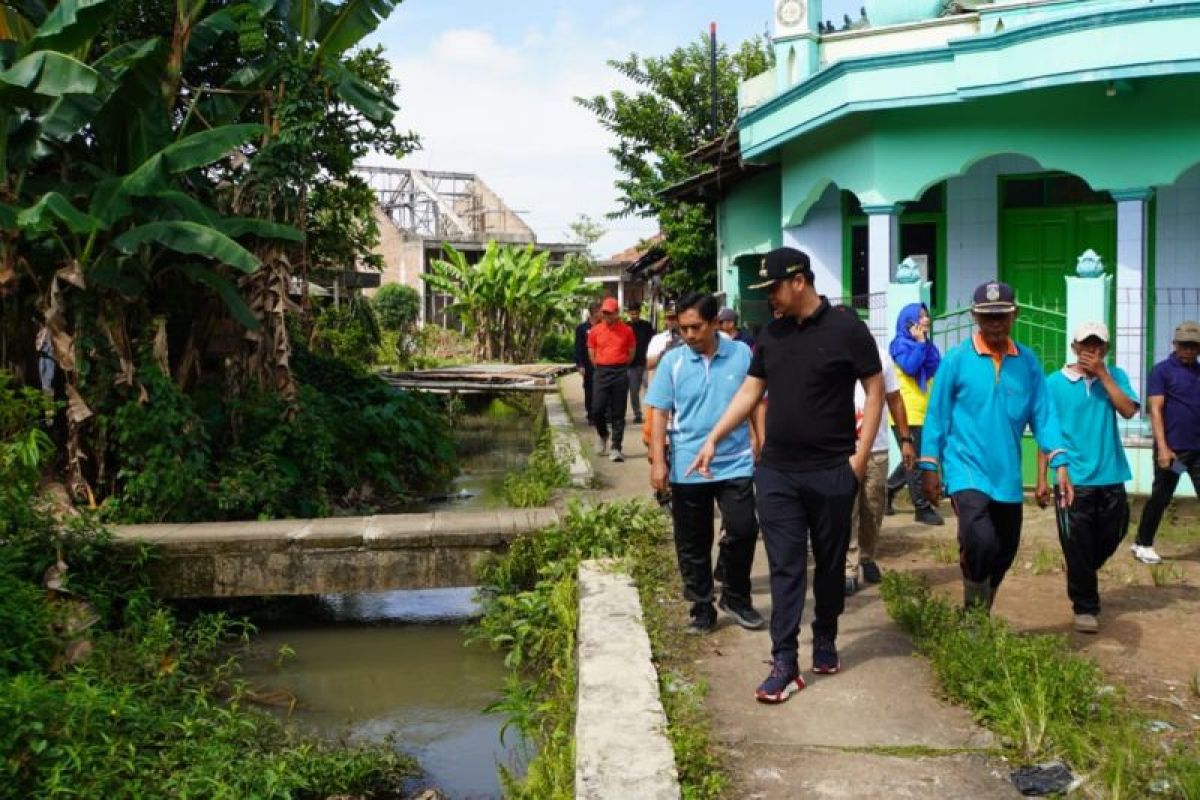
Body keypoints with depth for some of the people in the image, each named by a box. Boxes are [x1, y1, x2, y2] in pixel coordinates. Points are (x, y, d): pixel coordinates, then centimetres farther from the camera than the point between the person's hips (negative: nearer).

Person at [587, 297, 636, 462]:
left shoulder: (626, 330, 0)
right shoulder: (595, 331, 4)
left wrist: (620, 366, 10)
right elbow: (591, 352, 13)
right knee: (597, 409, -3)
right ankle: (602, 435, 26)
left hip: (621, 373, -1)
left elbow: (631, 352, 9)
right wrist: (601, 367, 13)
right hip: (601, 373, 1)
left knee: (618, 413, 1)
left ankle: (616, 448, 3)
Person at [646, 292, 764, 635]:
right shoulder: (672, 362, -2)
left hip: (736, 464, 0)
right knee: (692, 544, 8)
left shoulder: (742, 355, -2)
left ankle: (735, 596, 19)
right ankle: (702, 608, 24)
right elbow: (660, 414, -1)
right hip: (687, 468, 1)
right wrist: (658, 462, -7)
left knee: (743, 530, -5)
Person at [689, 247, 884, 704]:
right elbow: (750, 391, 11)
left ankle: (825, 641, 32)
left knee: (830, 563, 12)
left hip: (831, 472, -3)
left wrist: (861, 455, -10)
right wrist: (713, 439, 5)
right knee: (784, 567, 1)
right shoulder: (771, 334, 7)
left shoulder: (846, 330, -8)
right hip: (776, 472, 3)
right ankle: (784, 664, 3)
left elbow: (875, 390, -5)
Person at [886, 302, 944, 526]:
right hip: (906, 414, -8)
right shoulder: (900, 343, -7)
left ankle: (887, 492, 30)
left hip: (924, 413, 8)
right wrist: (920, 343, -15)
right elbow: (910, 367, -23)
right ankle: (922, 509, -2)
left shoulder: (928, 345, 15)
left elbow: (937, 369, 9)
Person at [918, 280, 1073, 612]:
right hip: (967, 471, -4)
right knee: (980, 542, -23)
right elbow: (937, 415, -4)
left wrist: (1060, 464, -7)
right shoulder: (956, 360, -7)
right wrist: (929, 467, -5)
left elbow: (1043, 413, 2)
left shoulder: (1028, 361, 3)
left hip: (1007, 476, 5)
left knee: (1005, 552, 14)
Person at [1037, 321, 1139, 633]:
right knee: (1078, 548, 1)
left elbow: (1128, 411, -13)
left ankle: (1083, 581, 42)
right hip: (1074, 479, -3)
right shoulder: (1055, 383, -3)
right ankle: (1085, 607, 15)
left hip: (1111, 478, 3)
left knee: (1110, 537, 16)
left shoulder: (1115, 376, 4)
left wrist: (1102, 374, -14)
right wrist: (1042, 479, -3)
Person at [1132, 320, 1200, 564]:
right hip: (1172, 448, -5)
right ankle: (1143, 544, 20)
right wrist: (1162, 447, -18)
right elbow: (1155, 410, -11)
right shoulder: (1162, 370, -5)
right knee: (1160, 498, 5)